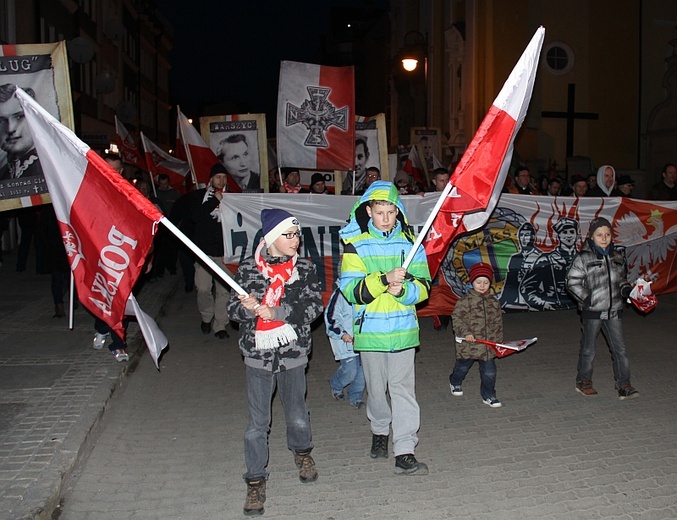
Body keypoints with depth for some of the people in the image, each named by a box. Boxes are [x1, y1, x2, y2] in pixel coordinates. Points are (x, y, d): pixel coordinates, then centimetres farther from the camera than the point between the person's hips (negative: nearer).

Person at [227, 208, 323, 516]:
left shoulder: (304, 269, 0)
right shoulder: (248, 268, -2)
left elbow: (314, 307, -10)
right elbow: (233, 309, -1)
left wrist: (275, 312, -20)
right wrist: (247, 307, -24)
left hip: (293, 353, 1)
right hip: (257, 354, -1)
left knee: (297, 415, 16)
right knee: (258, 422, 3)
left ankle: (302, 452, 46)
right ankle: (255, 482, 18)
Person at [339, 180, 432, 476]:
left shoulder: (409, 242, 4)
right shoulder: (355, 244, -2)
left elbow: (423, 286, 2)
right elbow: (351, 290, -11)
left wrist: (403, 289, -19)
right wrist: (384, 279, -25)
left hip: (403, 328, 1)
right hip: (370, 328, 0)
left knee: (403, 388, -1)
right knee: (376, 388, 12)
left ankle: (405, 453, 3)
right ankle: (380, 431, 39)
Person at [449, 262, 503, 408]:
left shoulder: (494, 302, 4)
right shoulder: (465, 301, -11)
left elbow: (498, 323, 11)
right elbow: (456, 318, -12)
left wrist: (499, 341, 10)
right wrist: (465, 333, -23)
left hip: (488, 344, 3)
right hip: (468, 344, -3)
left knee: (489, 371, 5)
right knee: (462, 367, 18)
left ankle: (488, 395, 21)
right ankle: (455, 382, 46)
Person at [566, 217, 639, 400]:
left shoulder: (618, 256, 9)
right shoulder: (583, 258, -7)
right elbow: (572, 282, -7)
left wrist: (626, 289, 1)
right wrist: (587, 298, -15)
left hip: (613, 311, 4)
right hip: (592, 312, -4)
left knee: (620, 348, 2)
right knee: (588, 350, 9)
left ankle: (623, 385, 9)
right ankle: (583, 381, 25)